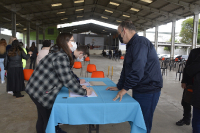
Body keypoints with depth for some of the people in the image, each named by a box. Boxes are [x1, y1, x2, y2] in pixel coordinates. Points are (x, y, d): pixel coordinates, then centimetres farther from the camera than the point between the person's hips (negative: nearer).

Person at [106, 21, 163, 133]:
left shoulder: (140, 43, -18)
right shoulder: (132, 45, 16)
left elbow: (137, 70, -26)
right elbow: (126, 68, 19)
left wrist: (125, 88, -16)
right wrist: (119, 87, 17)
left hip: (148, 91, -10)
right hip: (139, 89, 10)